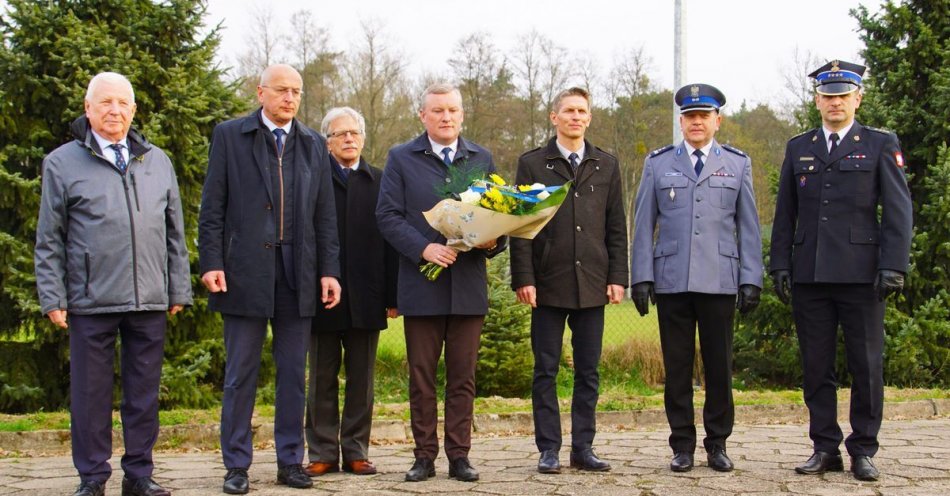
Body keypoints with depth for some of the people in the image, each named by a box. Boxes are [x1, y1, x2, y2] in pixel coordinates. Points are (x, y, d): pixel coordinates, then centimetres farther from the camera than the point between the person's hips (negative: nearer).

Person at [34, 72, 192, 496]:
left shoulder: (158, 162, 13)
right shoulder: (62, 163, 4)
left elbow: (175, 233, 15)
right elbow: (49, 240, 4)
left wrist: (179, 290, 10)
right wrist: (52, 298, -2)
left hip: (150, 301, 3)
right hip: (90, 301, -2)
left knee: (144, 393, 8)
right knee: (90, 393, 4)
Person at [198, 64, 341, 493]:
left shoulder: (314, 145, 13)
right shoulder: (229, 136, 4)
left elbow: (325, 216, 11)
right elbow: (212, 208, 0)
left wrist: (329, 270, 4)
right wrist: (211, 262, -9)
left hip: (298, 276, 3)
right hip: (244, 272, -3)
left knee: (293, 374, 7)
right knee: (240, 375, 2)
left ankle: (290, 461, 15)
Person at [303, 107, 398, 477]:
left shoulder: (379, 182, 8)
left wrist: (392, 296, -3)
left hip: (366, 298, 2)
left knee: (361, 379, 7)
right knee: (322, 380, 6)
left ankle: (356, 452, 14)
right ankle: (322, 453, 12)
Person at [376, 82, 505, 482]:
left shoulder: (482, 159, 14)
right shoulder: (401, 158, 5)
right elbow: (387, 216, -2)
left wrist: (495, 240, -8)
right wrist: (424, 248, -16)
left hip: (469, 285, 2)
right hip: (421, 285, -2)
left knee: (463, 376, 5)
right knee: (421, 376, 4)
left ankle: (459, 455, 11)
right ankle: (424, 456, 11)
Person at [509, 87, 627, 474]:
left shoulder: (606, 165, 11)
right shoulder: (532, 164, 4)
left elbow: (616, 227, 11)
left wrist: (617, 277, 2)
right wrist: (523, 278, -7)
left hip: (592, 285, 2)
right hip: (548, 285, -2)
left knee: (588, 371, 6)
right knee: (546, 371, 1)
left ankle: (583, 448, 13)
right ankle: (549, 450, 8)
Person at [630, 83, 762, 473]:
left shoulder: (738, 164, 10)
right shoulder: (658, 164, 9)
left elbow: (748, 227, 8)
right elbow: (644, 225, 7)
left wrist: (751, 280, 1)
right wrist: (641, 277, -1)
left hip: (720, 281, 0)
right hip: (671, 281, 0)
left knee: (719, 367, 4)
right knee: (677, 367, 3)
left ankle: (717, 444, 15)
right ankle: (682, 445, 12)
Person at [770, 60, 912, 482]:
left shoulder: (881, 145, 4)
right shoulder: (798, 148, 13)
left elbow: (898, 210, -1)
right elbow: (784, 214, 14)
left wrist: (893, 267, -10)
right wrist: (780, 265, 5)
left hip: (860, 275, -3)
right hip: (809, 275, 3)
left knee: (867, 366, 1)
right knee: (816, 367, 6)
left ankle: (863, 451, 11)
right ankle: (825, 448, 14)